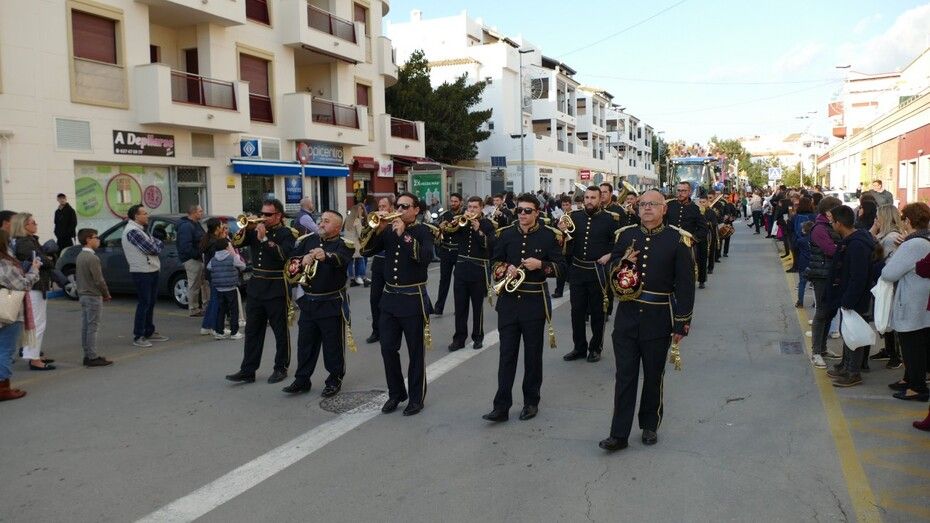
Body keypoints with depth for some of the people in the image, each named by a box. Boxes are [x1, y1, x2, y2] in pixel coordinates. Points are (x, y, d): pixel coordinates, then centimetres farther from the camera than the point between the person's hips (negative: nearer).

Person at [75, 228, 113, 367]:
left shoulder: (79, 257, 10)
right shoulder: (92, 258, -18)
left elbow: (77, 276, 18)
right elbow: (99, 280, -19)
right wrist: (107, 295, -7)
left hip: (83, 295, 9)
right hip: (93, 296, -9)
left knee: (85, 326, 12)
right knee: (92, 327, -5)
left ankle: (87, 355, 18)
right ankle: (92, 357, -2)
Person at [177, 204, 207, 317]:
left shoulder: (196, 224, 16)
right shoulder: (186, 226, -18)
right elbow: (186, 246, -26)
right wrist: (198, 255, -20)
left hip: (198, 258, 10)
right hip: (191, 260, -10)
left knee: (205, 282, 14)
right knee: (194, 285, -2)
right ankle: (193, 309, 7)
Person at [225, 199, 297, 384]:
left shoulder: (287, 233, -5)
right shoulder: (256, 229, 12)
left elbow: (283, 254, -22)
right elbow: (236, 243, 6)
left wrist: (264, 239, -22)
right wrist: (246, 227, -7)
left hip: (276, 290, -5)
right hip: (256, 287, 6)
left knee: (280, 332, 5)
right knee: (252, 331, 7)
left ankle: (281, 368, 17)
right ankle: (247, 371, 11)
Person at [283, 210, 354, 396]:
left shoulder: (343, 245, -8)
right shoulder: (309, 240, 9)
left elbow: (341, 259, -31)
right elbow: (291, 263, 8)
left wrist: (326, 256, -52)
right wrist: (301, 262, -15)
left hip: (332, 303, -5)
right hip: (308, 302, 5)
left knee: (333, 345, 5)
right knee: (305, 344, 12)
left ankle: (335, 380, 20)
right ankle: (302, 380, 23)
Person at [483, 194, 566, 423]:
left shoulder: (549, 235, -2)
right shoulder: (506, 234, 6)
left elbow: (561, 266, -1)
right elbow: (495, 261, 12)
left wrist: (540, 264, -18)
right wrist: (505, 269, -9)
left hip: (535, 302, -2)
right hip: (509, 301, 2)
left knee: (533, 354, 8)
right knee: (507, 354, 1)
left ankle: (531, 402, 23)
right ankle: (501, 406, 5)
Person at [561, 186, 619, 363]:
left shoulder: (609, 219, -4)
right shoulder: (574, 217, 5)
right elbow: (566, 243, 7)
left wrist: (609, 255, -15)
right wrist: (562, 231, -12)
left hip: (598, 272, -3)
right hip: (577, 270, 3)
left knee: (597, 311, 8)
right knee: (577, 310, 9)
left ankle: (595, 348, 21)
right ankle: (579, 347, 22)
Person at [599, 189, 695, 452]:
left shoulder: (678, 239, -5)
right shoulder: (626, 235, 5)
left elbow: (685, 285, -5)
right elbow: (611, 272, 13)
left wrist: (682, 324, -7)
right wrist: (622, 263, -10)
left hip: (658, 319, -2)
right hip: (627, 316, 2)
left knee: (654, 376, 12)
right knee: (625, 376, 4)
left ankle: (650, 426, 31)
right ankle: (619, 434, 10)